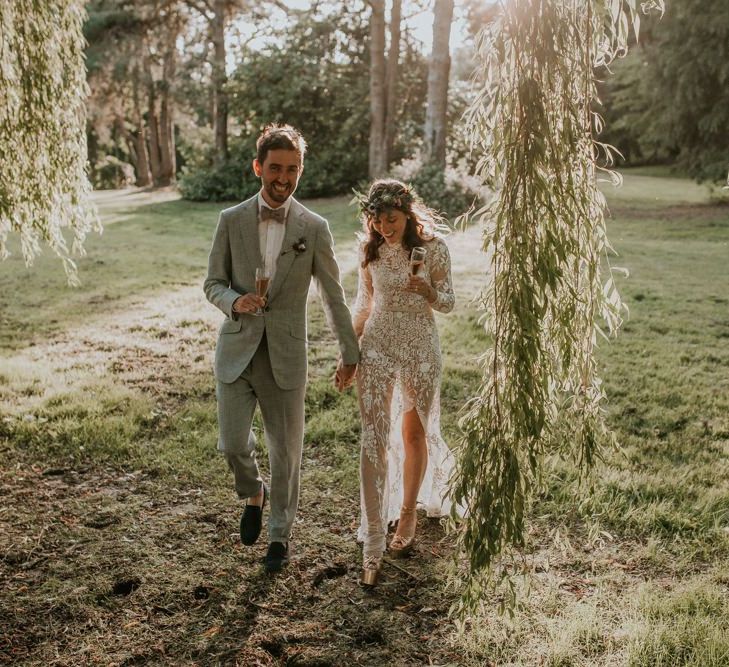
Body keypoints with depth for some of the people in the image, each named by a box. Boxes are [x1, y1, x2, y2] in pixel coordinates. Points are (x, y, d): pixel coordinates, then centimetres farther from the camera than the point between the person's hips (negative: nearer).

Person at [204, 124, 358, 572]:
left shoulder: (314, 228, -1)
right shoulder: (232, 220, 1)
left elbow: (334, 296, 5)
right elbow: (213, 283, 6)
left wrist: (350, 353, 8)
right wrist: (234, 300, -17)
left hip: (286, 356, -1)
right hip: (237, 351, 1)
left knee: (286, 451, 7)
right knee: (233, 444, -2)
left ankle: (281, 535, 29)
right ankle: (253, 494, 34)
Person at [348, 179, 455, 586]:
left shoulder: (433, 247, -7)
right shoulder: (370, 249, 0)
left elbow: (448, 304, -2)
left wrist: (428, 291, -24)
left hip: (420, 347, -1)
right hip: (377, 346, 1)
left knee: (414, 433, 13)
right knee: (375, 438, -6)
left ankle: (409, 515, 35)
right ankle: (373, 546, -3)